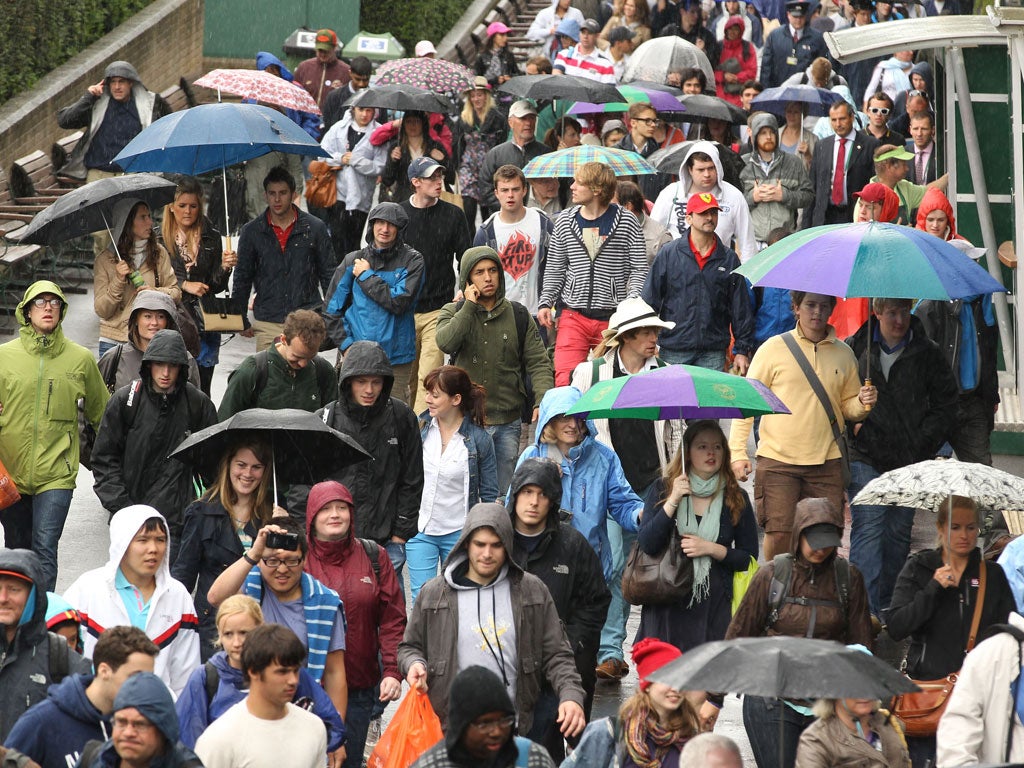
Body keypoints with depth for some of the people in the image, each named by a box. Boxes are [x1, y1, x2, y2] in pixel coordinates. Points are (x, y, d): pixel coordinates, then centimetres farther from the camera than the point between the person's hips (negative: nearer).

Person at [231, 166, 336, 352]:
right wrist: (241, 320, 10)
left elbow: (328, 274, 10)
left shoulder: (315, 228, 4)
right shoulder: (251, 232, 6)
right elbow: (242, 277, 12)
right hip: (267, 324, 1)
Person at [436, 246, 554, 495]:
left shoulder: (518, 315, 6)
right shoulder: (454, 313, 3)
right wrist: (469, 306, -15)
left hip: (508, 423, 2)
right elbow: (445, 342, -19)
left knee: (503, 495, 9)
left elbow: (538, 362, 3)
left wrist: (543, 401, -12)